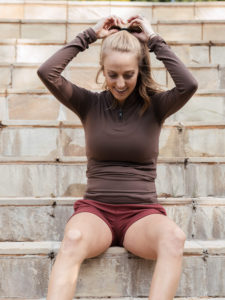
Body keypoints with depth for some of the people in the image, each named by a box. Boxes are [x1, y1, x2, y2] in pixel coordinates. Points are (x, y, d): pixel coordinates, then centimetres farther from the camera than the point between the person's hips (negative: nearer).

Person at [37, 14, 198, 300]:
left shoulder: (154, 106, 4)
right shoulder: (90, 104, 7)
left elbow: (189, 85, -16)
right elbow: (47, 73, -7)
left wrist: (154, 40, -6)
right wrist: (89, 35, -1)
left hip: (142, 213, 0)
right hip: (95, 210, 0)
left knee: (174, 237, -36)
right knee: (73, 238, -38)